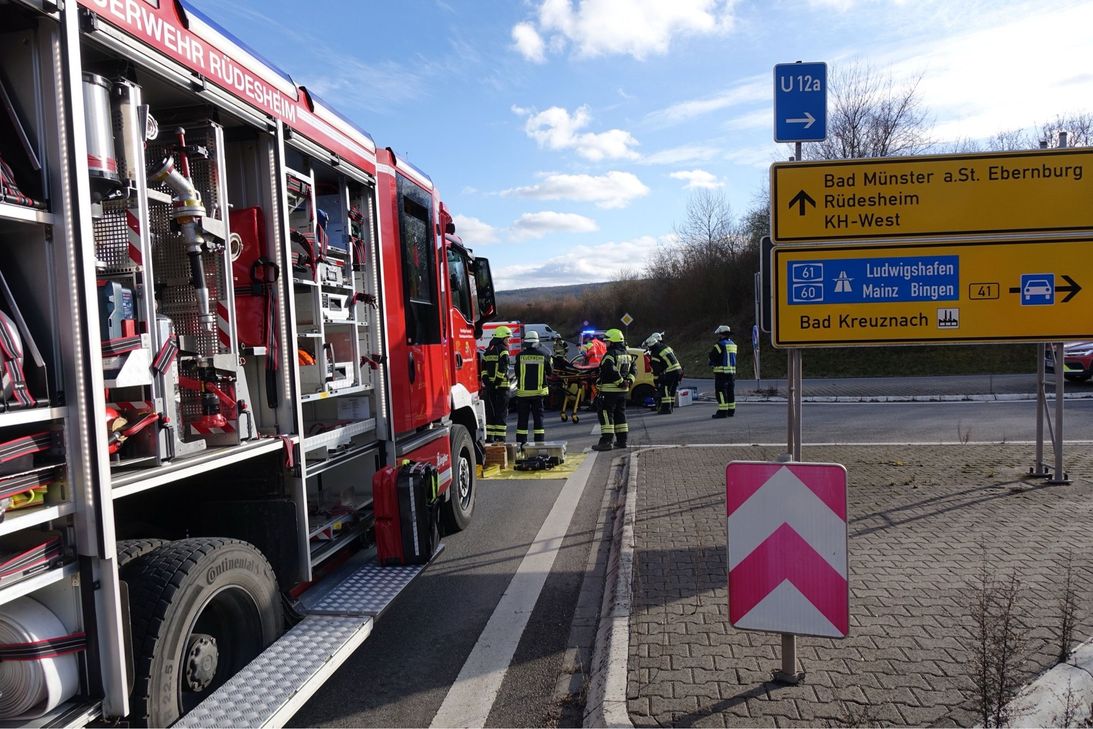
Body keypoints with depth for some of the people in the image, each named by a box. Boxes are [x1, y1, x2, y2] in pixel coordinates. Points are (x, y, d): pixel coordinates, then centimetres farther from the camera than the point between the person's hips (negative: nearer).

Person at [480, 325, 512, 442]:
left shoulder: (487, 351, 15)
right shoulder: (503, 350, -7)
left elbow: (483, 368, 8)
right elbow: (502, 368, -18)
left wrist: (486, 381, 3)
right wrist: (497, 382, -16)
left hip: (489, 386, 6)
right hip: (501, 385, -6)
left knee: (490, 411, 11)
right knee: (501, 412, -2)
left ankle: (489, 437, 12)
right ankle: (500, 438, -3)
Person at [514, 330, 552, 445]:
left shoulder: (520, 355, -5)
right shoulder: (543, 355, -3)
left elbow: (517, 373, 4)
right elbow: (550, 372, 9)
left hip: (523, 391, 0)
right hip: (538, 391, 0)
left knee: (522, 417, 6)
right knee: (538, 417, 7)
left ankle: (521, 442, 7)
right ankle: (539, 441, 6)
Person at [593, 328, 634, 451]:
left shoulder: (610, 355, -16)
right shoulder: (627, 355, 14)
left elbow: (612, 372, -25)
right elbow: (632, 370, 16)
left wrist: (621, 382, -14)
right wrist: (629, 381, 5)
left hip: (609, 390, -9)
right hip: (623, 390, 9)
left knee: (606, 414, -6)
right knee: (620, 414, 16)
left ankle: (606, 441, -9)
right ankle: (622, 440, 19)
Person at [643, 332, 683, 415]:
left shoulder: (655, 354, -9)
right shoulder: (666, 346, 15)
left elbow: (656, 370, -6)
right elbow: (676, 358, 22)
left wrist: (656, 382, 1)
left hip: (670, 372, -9)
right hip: (678, 370, 9)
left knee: (664, 390, -2)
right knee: (672, 390, 17)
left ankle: (666, 408, -5)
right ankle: (670, 407, 24)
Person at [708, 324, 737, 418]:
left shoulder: (720, 345, -13)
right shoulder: (733, 344, 13)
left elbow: (712, 356, -9)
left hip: (721, 372, -8)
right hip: (732, 371, 8)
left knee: (721, 392, -5)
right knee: (730, 391, 12)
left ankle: (723, 411, -8)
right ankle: (731, 410, 16)